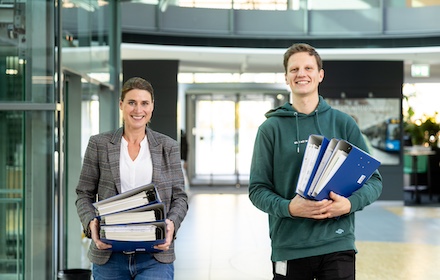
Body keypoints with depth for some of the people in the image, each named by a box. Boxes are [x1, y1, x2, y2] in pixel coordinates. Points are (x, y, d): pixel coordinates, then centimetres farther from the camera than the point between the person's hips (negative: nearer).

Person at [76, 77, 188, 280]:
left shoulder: (168, 147, 7)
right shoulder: (99, 145, 6)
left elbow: (179, 196, 7)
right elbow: (84, 194, 7)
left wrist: (172, 223, -13)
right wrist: (91, 222, -13)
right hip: (109, 256, 1)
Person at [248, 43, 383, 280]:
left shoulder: (343, 123, 5)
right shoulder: (271, 128, 3)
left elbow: (374, 180, 6)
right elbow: (258, 189, 1)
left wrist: (349, 203, -14)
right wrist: (289, 207, -17)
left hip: (337, 245, 0)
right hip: (288, 247, 0)